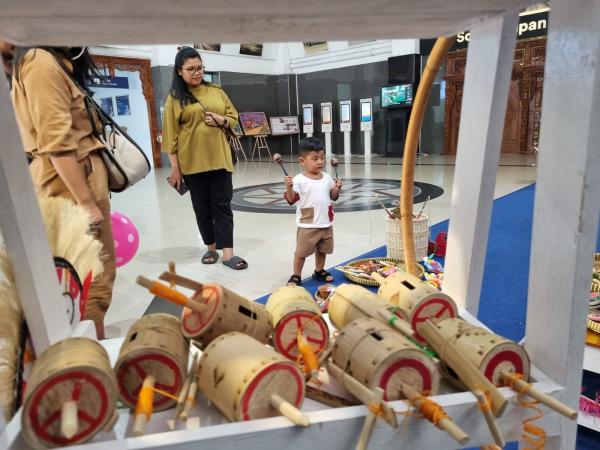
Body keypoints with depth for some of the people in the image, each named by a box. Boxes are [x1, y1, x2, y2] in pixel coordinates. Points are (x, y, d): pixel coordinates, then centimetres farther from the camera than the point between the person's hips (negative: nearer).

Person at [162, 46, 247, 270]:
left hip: (219, 158, 2)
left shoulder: (217, 91, 9)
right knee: (202, 207, 8)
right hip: (192, 162, -1)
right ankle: (211, 248, 22)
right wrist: (175, 167, -7)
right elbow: (171, 135, -3)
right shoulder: (175, 99, -1)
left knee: (222, 205, -1)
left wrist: (222, 120, -9)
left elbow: (234, 118, 14)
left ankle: (227, 252, 0)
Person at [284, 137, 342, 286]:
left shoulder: (327, 178, 4)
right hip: (307, 226, -5)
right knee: (301, 252, 7)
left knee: (322, 250, 21)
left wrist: (337, 188, -6)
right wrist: (289, 187, -33)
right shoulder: (299, 180, -14)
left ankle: (319, 271, 41)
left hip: (326, 224, 6)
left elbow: (333, 196, 13)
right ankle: (296, 276, 22)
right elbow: (291, 199, -17)